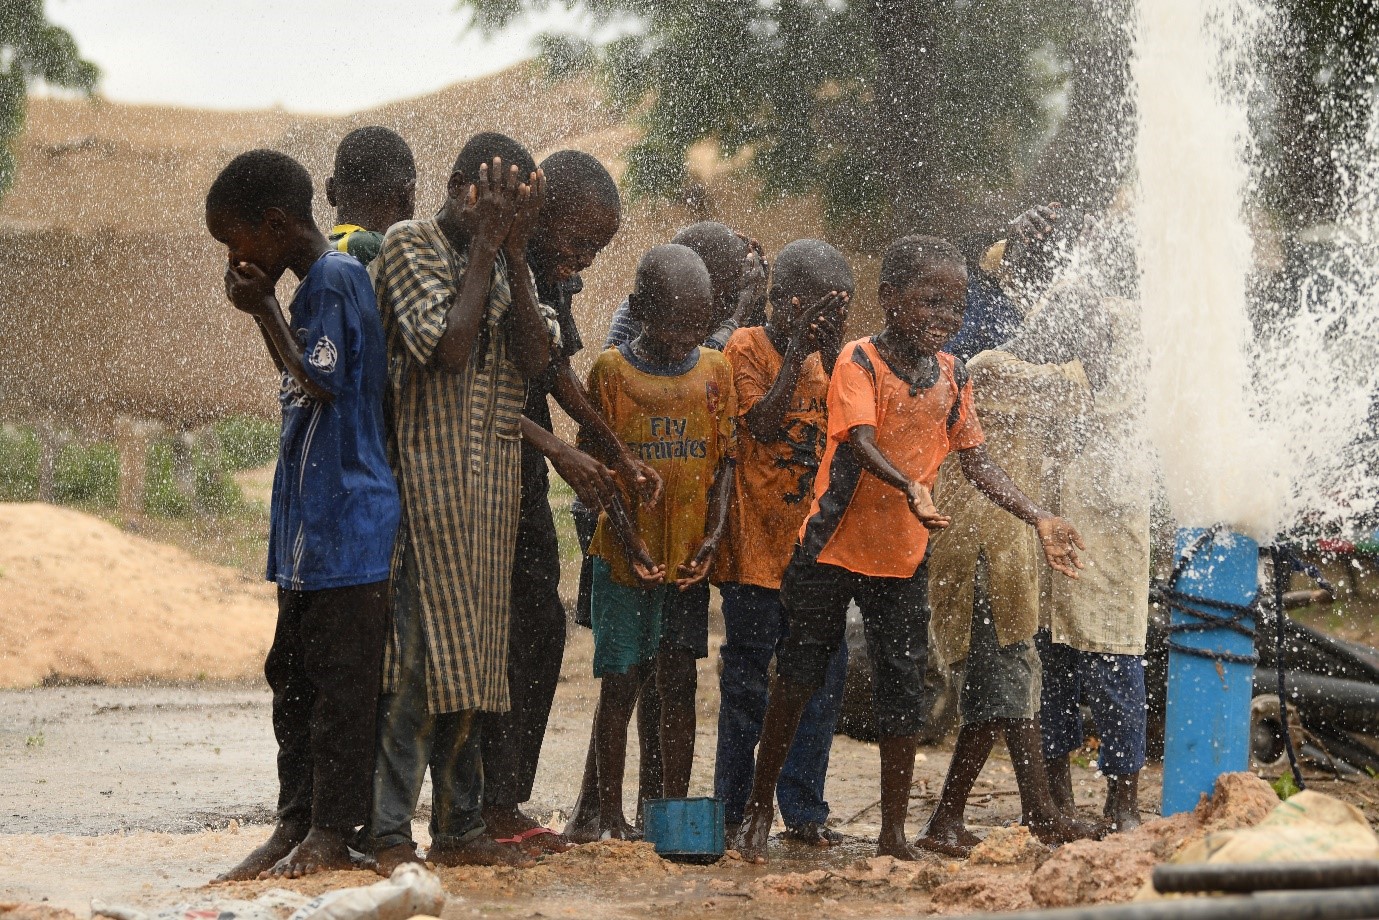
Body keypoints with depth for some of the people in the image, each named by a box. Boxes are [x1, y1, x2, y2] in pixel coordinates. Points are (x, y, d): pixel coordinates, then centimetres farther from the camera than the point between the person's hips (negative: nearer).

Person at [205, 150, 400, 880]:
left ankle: (330, 834, -1)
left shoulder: (334, 279, -13)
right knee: (294, 676, 12)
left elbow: (319, 384, -18)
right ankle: (296, 826, 16)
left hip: (347, 525, -10)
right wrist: (264, 311, 14)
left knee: (338, 682, -5)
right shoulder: (315, 283, 16)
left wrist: (264, 310, -9)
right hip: (310, 530, 10)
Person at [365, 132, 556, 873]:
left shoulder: (501, 263, 16)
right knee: (415, 655, -10)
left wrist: (514, 256, -5)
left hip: (492, 486, 7)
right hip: (427, 473, -7)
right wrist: (484, 251, -10)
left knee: (467, 659, 9)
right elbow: (445, 347, -16)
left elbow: (534, 357, 2)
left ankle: (459, 827, 13)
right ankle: (389, 834, -9)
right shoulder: (410, 245, -4)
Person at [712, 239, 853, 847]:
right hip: (758, 542, -5)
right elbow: (764, 423, -18)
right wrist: (798, 352, -19)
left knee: (826, 671, 2)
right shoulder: (746, 348, -5)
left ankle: (803, 809, 9)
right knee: (747, 678, -1)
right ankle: (734, 813, 7)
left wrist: (833, 353, -7)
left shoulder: (822, 358, 13)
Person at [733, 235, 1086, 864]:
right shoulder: (860, 362, -13)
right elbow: (861, 441, -27)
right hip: (835, 546, -4)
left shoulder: (953, 377, 4)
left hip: (904, 555, 4)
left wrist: (1038, 520, -6)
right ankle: (759, 805, 22)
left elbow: (977, 463, 5)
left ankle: (893, 836, 11)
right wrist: (909, 487, -45)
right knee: (801, 671, 5)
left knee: (903, 688, 3)